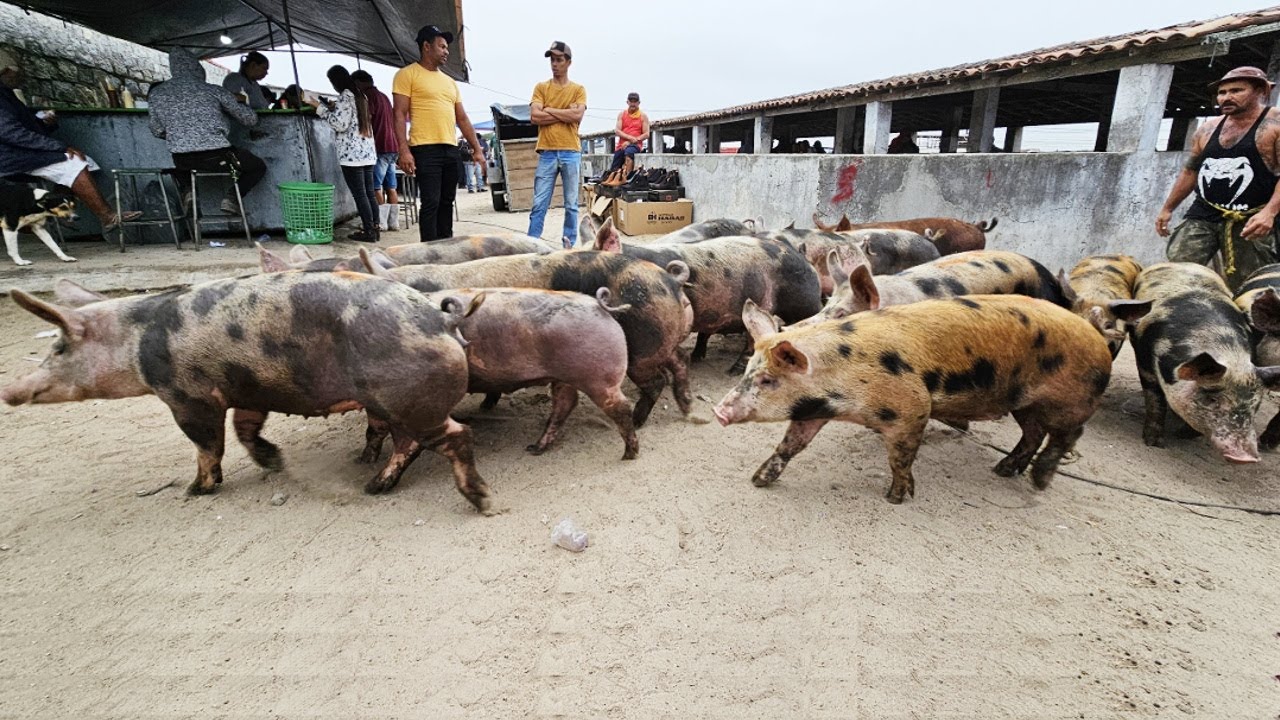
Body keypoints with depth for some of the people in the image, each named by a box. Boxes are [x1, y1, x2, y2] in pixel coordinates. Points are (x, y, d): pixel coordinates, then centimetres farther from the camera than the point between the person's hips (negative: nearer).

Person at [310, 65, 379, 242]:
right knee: (369, 193, 8)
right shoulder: (360, 95, 18)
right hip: (368, 152, 8)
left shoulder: (345, 96, -7)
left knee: (359, 194, -6)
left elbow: (340, 124, -13)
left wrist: (320, 108, -5)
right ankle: (374, 228, 10)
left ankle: (368, 231, -5)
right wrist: (335, 109, 26)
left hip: (352, 153, -8)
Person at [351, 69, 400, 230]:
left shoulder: (369, 95, -5)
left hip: (381, 146, -8)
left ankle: (381, 222, -7)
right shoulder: (383, 96, 21)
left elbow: (367, 118, -16)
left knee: (376, 187, -6)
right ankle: (394, 222, 6)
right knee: (390, 187, 7)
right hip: (393, 146, 8)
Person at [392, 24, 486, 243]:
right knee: (431, 203, -10)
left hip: (451, 149, 7)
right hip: (425, 149, -7)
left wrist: (477, 148, 13)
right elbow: (400, 115, -6)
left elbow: (462, 118, 21)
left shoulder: (449, 81, 21)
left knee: (446, 202, 9)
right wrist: (404, 150, -16)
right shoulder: (407, 74, 1)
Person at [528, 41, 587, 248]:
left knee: (571, 205, 4)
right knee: (539, 204, -3)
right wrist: (565, 114, -5)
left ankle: (570, 245, 11)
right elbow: (535, 117, -3)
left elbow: (578, 116, -8)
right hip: (547, 153, 0)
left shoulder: (578, 89, 9)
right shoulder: (541, 87, 11)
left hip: (571, 153, 0)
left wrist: (549, 110, -3)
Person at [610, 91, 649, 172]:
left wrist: (631, 142, -10)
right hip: (622, 145, 5)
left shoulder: (643, 116, 8)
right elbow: (617, 131, 3)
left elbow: (646, 134, 1)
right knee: (614, 169, -4)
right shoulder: (622, 114, 13)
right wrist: (630, 137, -14)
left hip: (636, 145, -4)